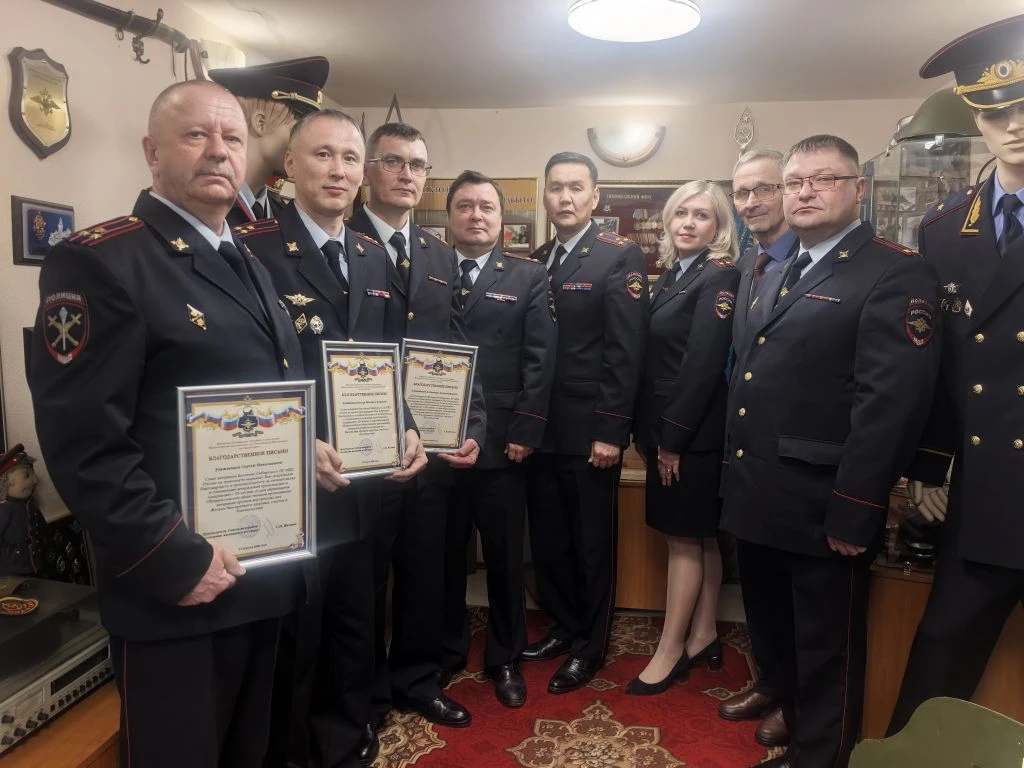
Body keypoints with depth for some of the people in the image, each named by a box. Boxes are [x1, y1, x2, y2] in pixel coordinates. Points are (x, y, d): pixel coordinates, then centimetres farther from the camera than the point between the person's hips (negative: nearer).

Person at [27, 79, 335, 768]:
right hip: (176, 591, -8)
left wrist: (307, 448, 3)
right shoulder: (99, 261, -14)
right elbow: (82, 442, -21)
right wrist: (175, 558, -22)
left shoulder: (250, 268, 14)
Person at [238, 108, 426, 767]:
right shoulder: (254, 249, -12)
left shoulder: (375, 256, 9)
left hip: (363, 478, 6)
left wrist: (406, 427, -1)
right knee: (293, 634, 13)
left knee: (355, 621, 22)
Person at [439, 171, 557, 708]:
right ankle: (446, 652, 32)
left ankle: (504, 658, 28)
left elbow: (539, 360, -3)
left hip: (501, 442, -1)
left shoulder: (529, 277, 5)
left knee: (505, 557, 10)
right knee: (443, 555, 12)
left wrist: (524, 434, -10)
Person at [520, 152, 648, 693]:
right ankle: (563, 627, 36)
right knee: (547, 539, 15)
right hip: (540, 427, 6)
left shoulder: (621, 257, -6)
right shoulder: (535, 261, 11)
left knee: (592, 543, 9)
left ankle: (589, 648, 27)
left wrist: (612, 431, -16)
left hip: (588, 430, -5)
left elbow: (626, 352, -12)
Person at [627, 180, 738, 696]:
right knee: (699, 537, 15)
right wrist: (645, 430, 7)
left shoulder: (720, 278, -11)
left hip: (694, 433, -8)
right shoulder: (671, 275, 13)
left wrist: (673, 437, -17)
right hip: (664, 428, 8)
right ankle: (703, 637, 28)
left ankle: (669, 654, 14)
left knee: (684, 539, 2)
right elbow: (654, 358, 10)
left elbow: (703, 364, -18)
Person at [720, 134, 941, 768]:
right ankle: (782, 705, 47)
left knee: (826, 649, 10)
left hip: (823, 511, -8)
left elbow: (894, 400, -20)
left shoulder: (897, 273, -10)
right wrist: (738, 477, 11)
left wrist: (853, 512, -22)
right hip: (764, 501, 8)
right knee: (776, 630, 24)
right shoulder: (779, 278, 16)